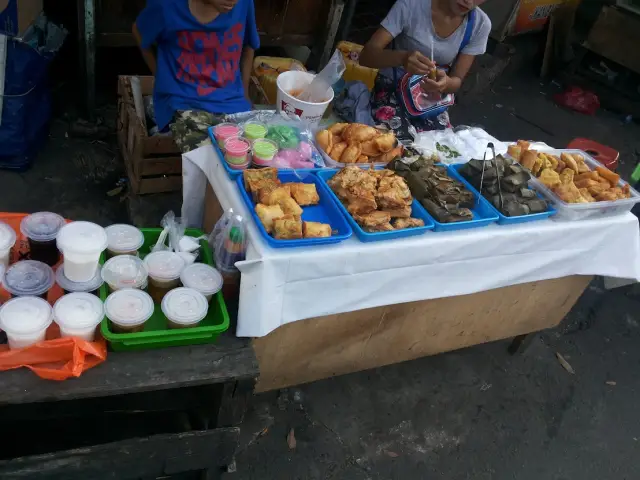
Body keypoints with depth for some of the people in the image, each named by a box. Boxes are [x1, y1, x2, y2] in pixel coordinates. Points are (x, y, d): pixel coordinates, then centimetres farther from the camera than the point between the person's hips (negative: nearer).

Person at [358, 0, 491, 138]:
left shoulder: (480, 25, -10)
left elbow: (457, 80, -5)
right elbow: (366, 55, -23)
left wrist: (446, 82, -30)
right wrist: (402, 58, -44)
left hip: (431, 99, 3)